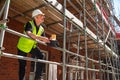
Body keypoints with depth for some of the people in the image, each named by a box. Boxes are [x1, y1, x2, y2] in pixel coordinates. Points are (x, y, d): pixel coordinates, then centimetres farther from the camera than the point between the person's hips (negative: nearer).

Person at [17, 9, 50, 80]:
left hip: (32, 46, 5)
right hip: (23, 45, -4)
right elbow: (28, 33, -44)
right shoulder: (29, 24, -23)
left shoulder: (41, 29, -5)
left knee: (41, 56, -15)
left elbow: (43, 40, -5)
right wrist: (40, 38, -56)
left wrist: (49, 41, -26)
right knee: (22, 64, 2)